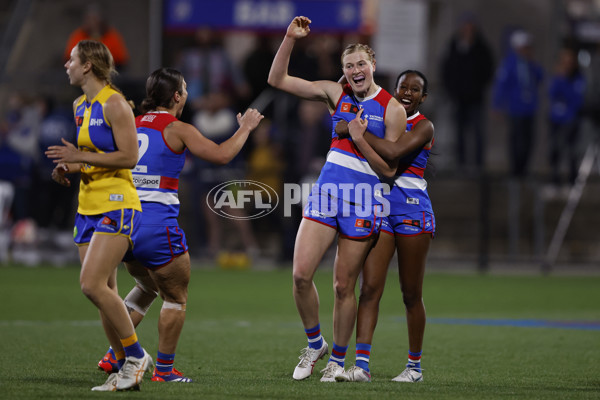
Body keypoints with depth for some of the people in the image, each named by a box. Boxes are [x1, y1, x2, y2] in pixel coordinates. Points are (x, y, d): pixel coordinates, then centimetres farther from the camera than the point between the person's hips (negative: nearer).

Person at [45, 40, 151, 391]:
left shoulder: (114, 104, -11)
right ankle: (128, 369, 8)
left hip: (116, 204, -9)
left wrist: (80, 157, -17)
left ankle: (137, 355, -7)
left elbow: (129, 156, -17)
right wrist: (68, 168, 7)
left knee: (92, 284, -18)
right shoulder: (80, 106, 16)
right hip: (89, 205, 9)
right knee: (104, 291, 4)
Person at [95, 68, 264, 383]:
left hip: (126, 221, 7)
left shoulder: (132, 125, 10)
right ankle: (164, 369, 9)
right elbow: (222, 155, -6)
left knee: (147, 287, 27)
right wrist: (244, 129, 6)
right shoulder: (177, 129, -7)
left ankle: (114, 356, 21)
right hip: (157, 224, -7)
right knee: (176, 297, 8)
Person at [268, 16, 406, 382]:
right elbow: (278, 80, 6)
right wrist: (290, 39, -4)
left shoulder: (392, 109, -2)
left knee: (344, 286, 2)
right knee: (301, 273, -9)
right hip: (326, 192, 3)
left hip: (363, 201, -3)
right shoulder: (336, 93, 8)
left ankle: (338, 360, 19)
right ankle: (315, 344, 13)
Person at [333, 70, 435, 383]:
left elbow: (392, 152, -22)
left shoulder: (423, 127, -6)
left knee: (411, 294, 3)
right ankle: (362, 364, -11)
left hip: (411, 209, -5)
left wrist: (359, 134, -14)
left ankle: (415, 365, 16)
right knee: (369, 288, -6)